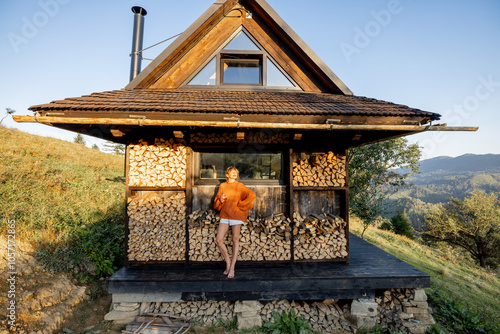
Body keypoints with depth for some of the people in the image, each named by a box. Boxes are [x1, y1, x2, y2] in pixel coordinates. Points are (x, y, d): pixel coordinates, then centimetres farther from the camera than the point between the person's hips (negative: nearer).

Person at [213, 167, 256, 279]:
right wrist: (220, 200, -10)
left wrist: (240, 205, -8)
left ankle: (232, 267, 10)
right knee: (219, 240, -4)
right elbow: (216, 204, 13)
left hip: (236, 215, -3)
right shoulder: (222, 186, 11)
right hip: (224, 215, 3)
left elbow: (252, 195, -6)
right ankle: (228, 262, 15)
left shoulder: (240, 186, 4)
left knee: (235, 240, 0)